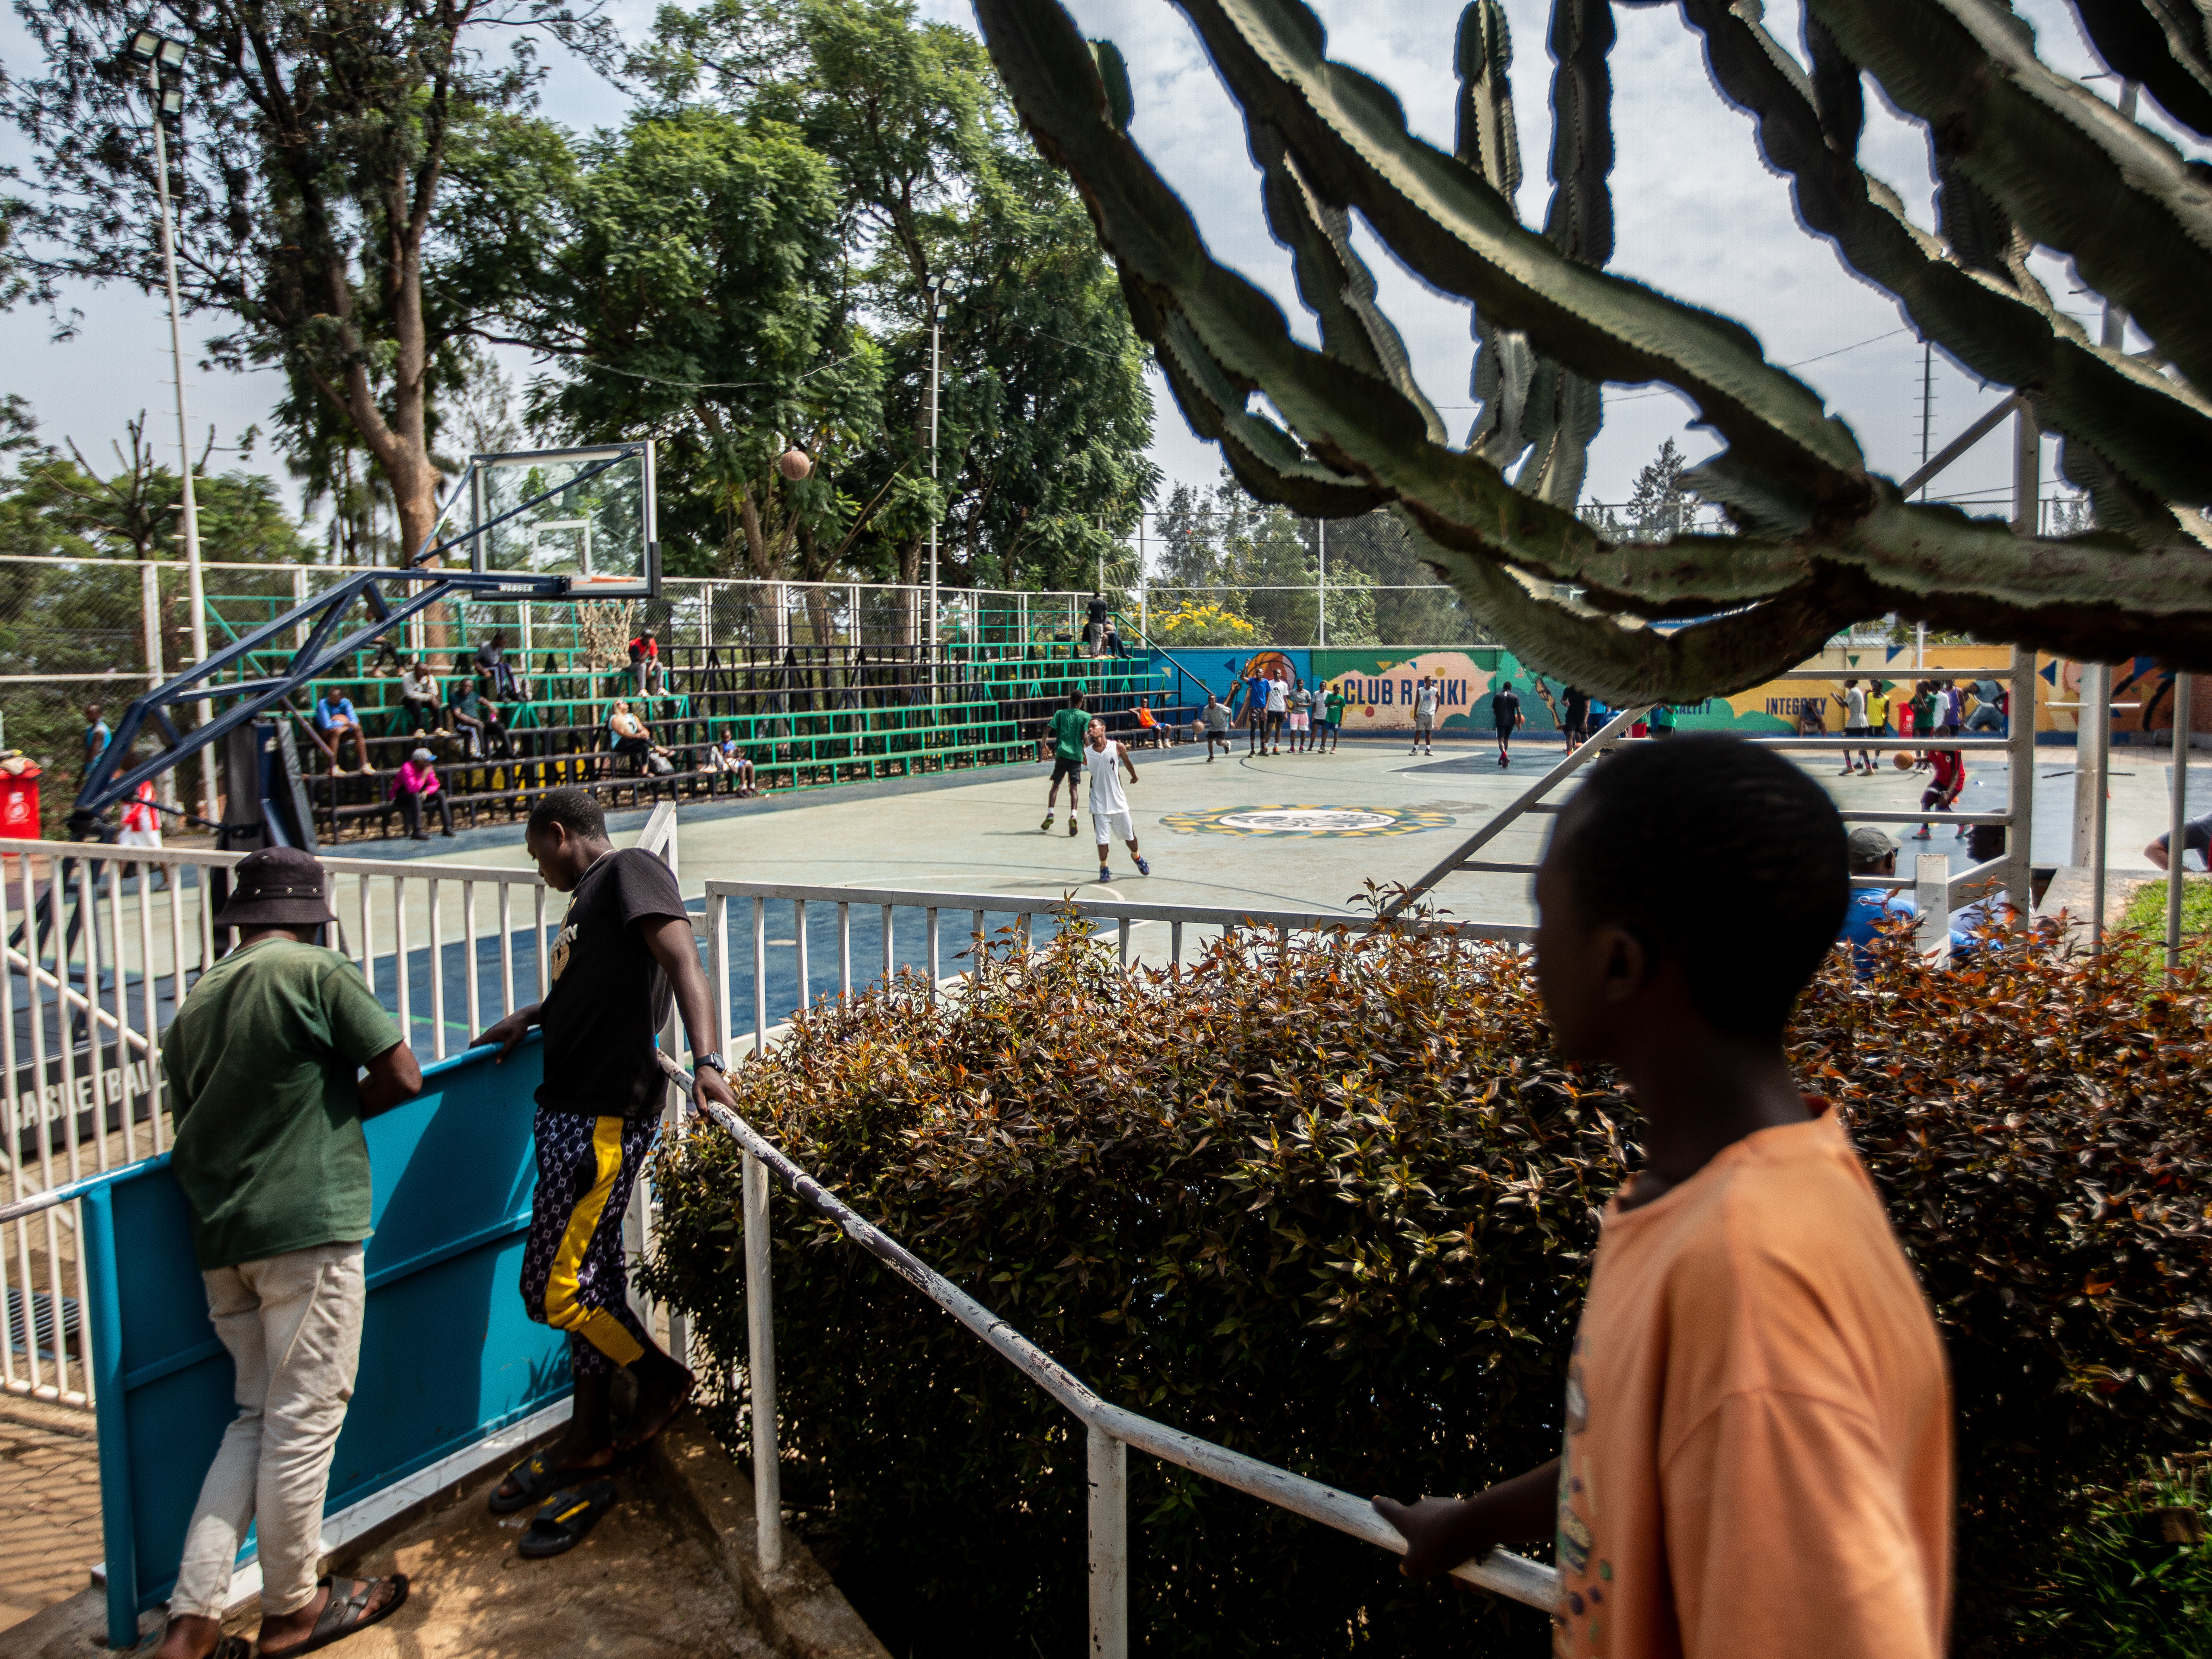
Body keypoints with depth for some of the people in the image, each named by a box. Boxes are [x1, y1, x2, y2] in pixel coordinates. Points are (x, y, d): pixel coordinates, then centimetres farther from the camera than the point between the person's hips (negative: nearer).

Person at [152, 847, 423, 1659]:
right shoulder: (315, 972, -8)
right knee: (304, 1419, 5)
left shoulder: (193, 1006, 12)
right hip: (306, 1227, -7)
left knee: (257, 1417, 16)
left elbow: (190, 1121, 16)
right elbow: (402, 1076, -9)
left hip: (220, 1239, 7)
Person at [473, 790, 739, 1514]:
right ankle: (588, 1435, 25)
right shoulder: (591, 894, 22)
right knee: (592, 1271, 15)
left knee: (553, 1288, -6)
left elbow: (683, 965, -21)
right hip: (574, 1109, 10)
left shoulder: (630, 869, -8)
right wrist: (532, 1016, 22)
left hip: (606, 1114, -10)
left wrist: (707, 1060, -34)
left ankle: (662, 1377, 14)